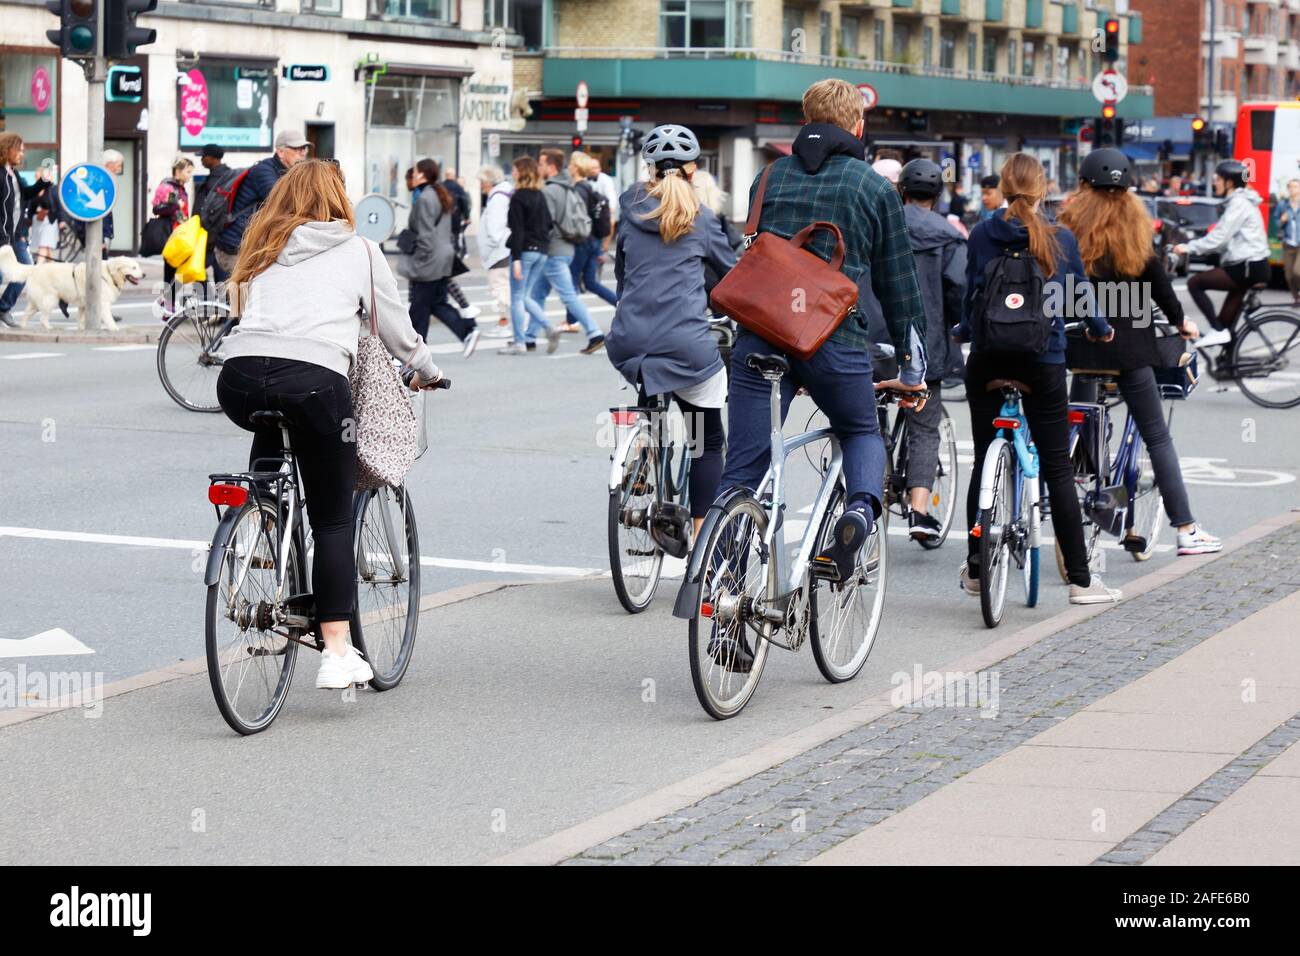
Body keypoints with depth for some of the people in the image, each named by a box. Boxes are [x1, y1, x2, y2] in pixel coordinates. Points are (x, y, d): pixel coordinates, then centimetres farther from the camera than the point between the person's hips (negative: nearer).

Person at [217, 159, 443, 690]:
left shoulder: (265, 248, 26)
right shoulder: (360, 251, 18)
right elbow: (397, 332, 23)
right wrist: (427, 374, 43)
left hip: (239, 376, 3)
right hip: (314, 378, -3)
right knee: (333, 520, 7)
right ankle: (337, 653, 1)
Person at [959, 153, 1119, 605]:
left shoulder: (981, 235, -1)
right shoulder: (1061, 239, -3)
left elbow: (969, 293, 4)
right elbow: (1079, 293, 7)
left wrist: (964, 332, 25)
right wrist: (1100, 328, 28)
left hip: (987, 361, 2)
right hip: (1042, 364, -1)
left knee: (984, 463, 12)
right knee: (1058, 469, 3)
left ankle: (975, 571, 16)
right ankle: (1080, 579, 4)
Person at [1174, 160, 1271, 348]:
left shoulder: (1239, 204, -13)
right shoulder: (1238, 201, 19)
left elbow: (1219, 237, -20)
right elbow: (1223, 236, 18)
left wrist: (1188, 248, -17)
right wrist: (1192, 246, 9)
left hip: (1249, 267, -10)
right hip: (1248, 264, 10)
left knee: (1195, 283, -9)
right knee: (1226, 323, 9)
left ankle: (1218, 331, -9)